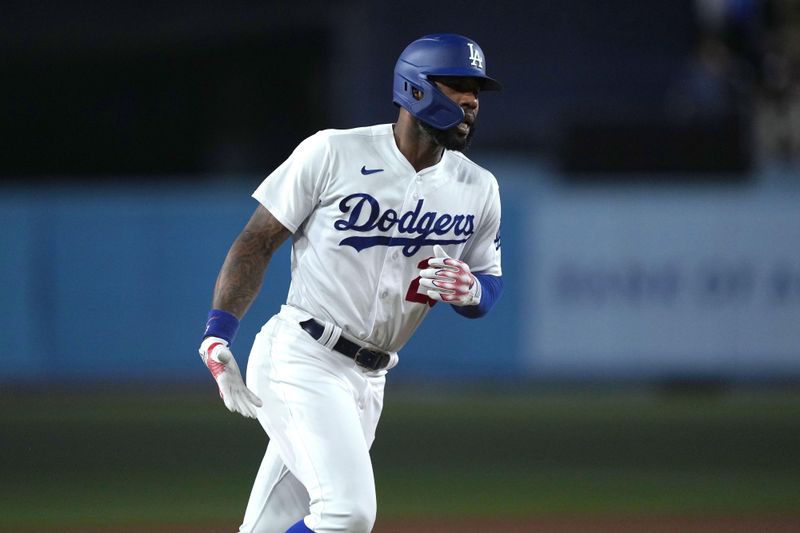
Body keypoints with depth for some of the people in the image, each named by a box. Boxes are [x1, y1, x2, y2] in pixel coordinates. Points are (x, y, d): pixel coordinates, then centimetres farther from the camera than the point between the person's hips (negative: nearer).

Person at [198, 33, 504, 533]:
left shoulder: (478, 189, 8)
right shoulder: (332, 153, -6)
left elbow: (491, 285, 17)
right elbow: (257, 241, -2)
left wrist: (470, 290, -9)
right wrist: (218, 335, -12)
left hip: (368, 380, 6)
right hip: (300, 359, -6)